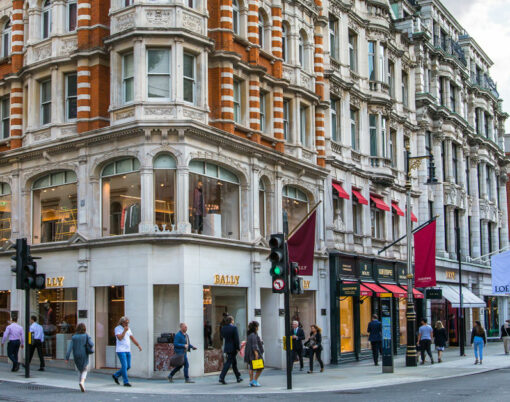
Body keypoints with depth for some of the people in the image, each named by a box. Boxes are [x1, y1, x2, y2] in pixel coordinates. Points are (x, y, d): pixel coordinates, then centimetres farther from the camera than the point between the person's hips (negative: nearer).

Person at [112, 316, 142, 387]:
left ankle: (116, 376, 25)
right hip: (121, 350, -7)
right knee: (124, 366, -11)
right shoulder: (117, 328, -6)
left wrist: (138, 345, 5)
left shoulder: (128, 329, 13)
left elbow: (132, 338, 13)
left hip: (128, 350, 7)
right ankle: (126, 382, -4)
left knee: (128, 366, 9)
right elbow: (119, 338, -19)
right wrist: (124, 331, -21)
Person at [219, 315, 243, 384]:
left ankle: (238, 377, 25)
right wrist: (238, 348, -11)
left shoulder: (223, 328, 5)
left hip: (227, 347, 7)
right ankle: (222, 377, -12)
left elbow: (223, 337, 12)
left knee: (234, 363, 17)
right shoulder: (234, 328, -14)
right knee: (228, 363, -5)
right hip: (233, 348, -7)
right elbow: (236, 339, -15)